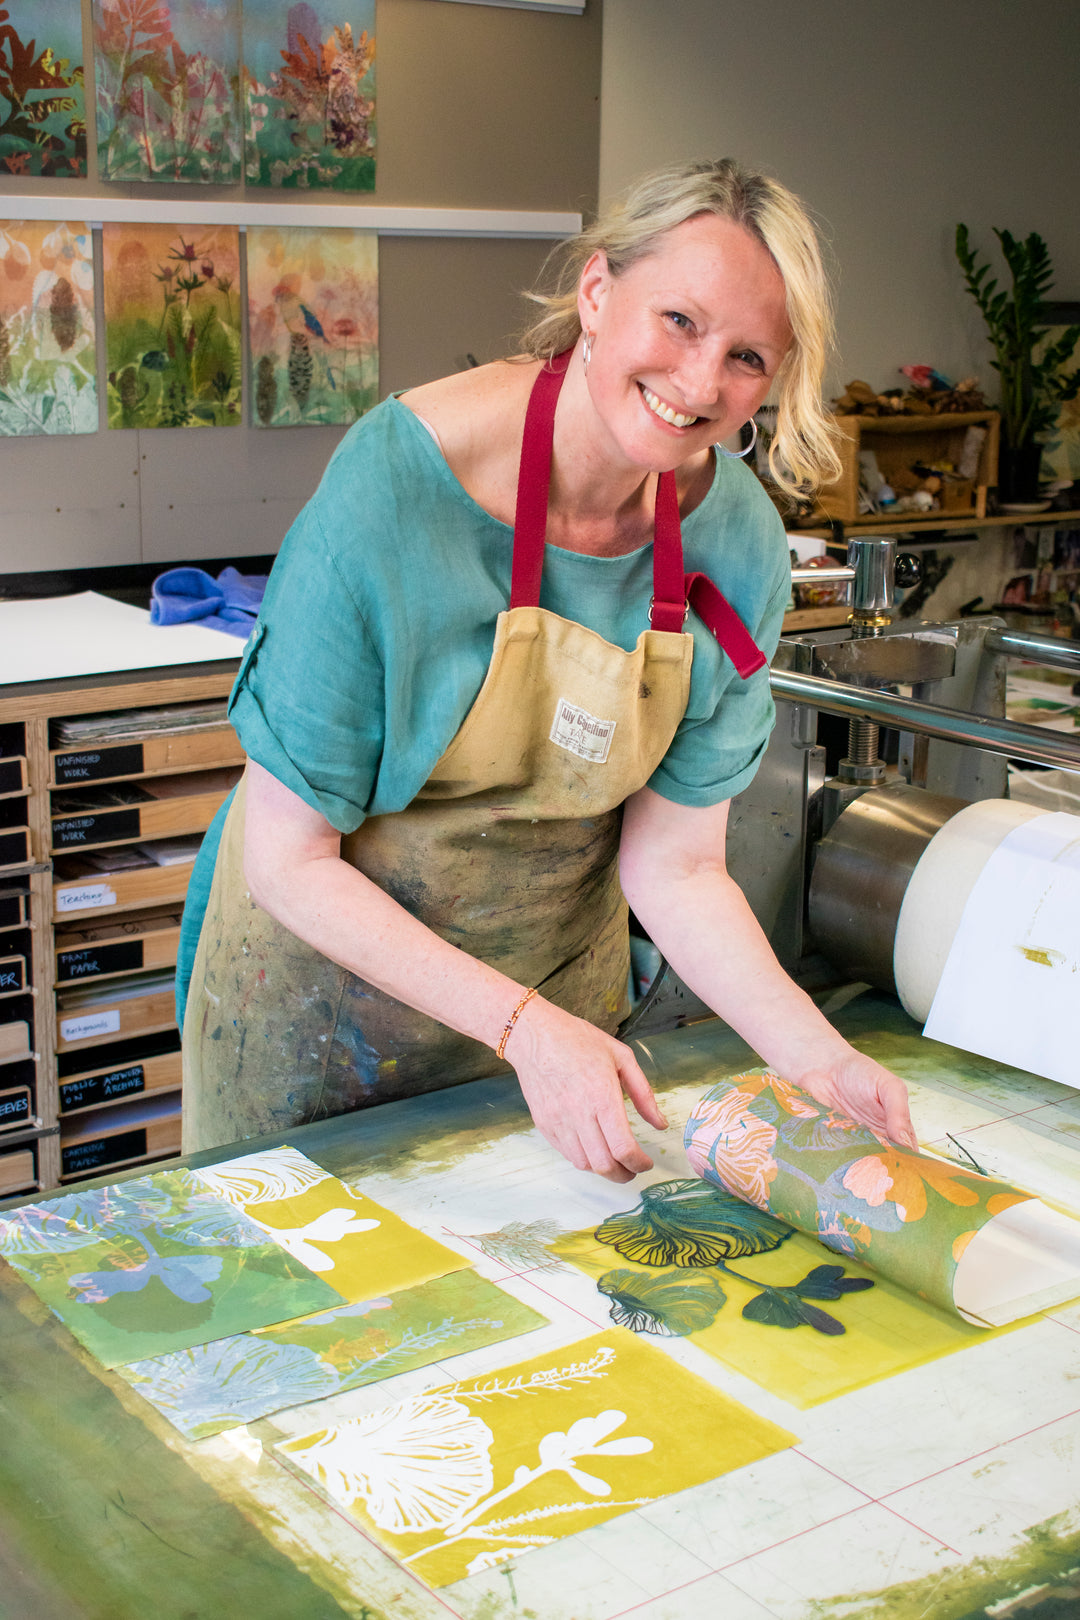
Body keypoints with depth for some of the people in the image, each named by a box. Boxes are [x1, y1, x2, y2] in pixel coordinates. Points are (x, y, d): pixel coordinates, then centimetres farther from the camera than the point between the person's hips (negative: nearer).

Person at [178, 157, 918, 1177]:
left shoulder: (735, 543, -15)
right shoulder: (401, 477, -28)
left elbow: (675, 868, -8)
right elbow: (288, 860, -23)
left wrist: (815, 1058, -22)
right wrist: (523, 1023, -29)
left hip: (561, 971, 4)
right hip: (330, 966, -3)